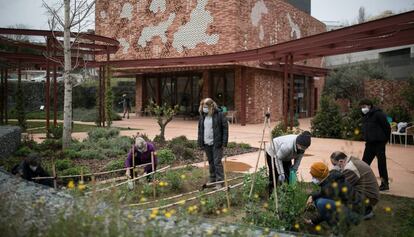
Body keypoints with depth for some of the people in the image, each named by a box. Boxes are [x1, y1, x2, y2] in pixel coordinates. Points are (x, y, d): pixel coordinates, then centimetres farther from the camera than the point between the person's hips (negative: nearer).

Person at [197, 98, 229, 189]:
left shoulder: (219, 115, -9)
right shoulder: (202, 116, 8)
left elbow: (225, 128, -10)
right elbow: (200, 129, 15)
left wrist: (224, 142, -14)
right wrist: (200, 142, 10)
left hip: (216, 143, -6)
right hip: (206, 144, 6)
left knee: (217, 162, -5)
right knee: (211, 162, 15)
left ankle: (219, 181, 4)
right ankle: (212, 180, 27)